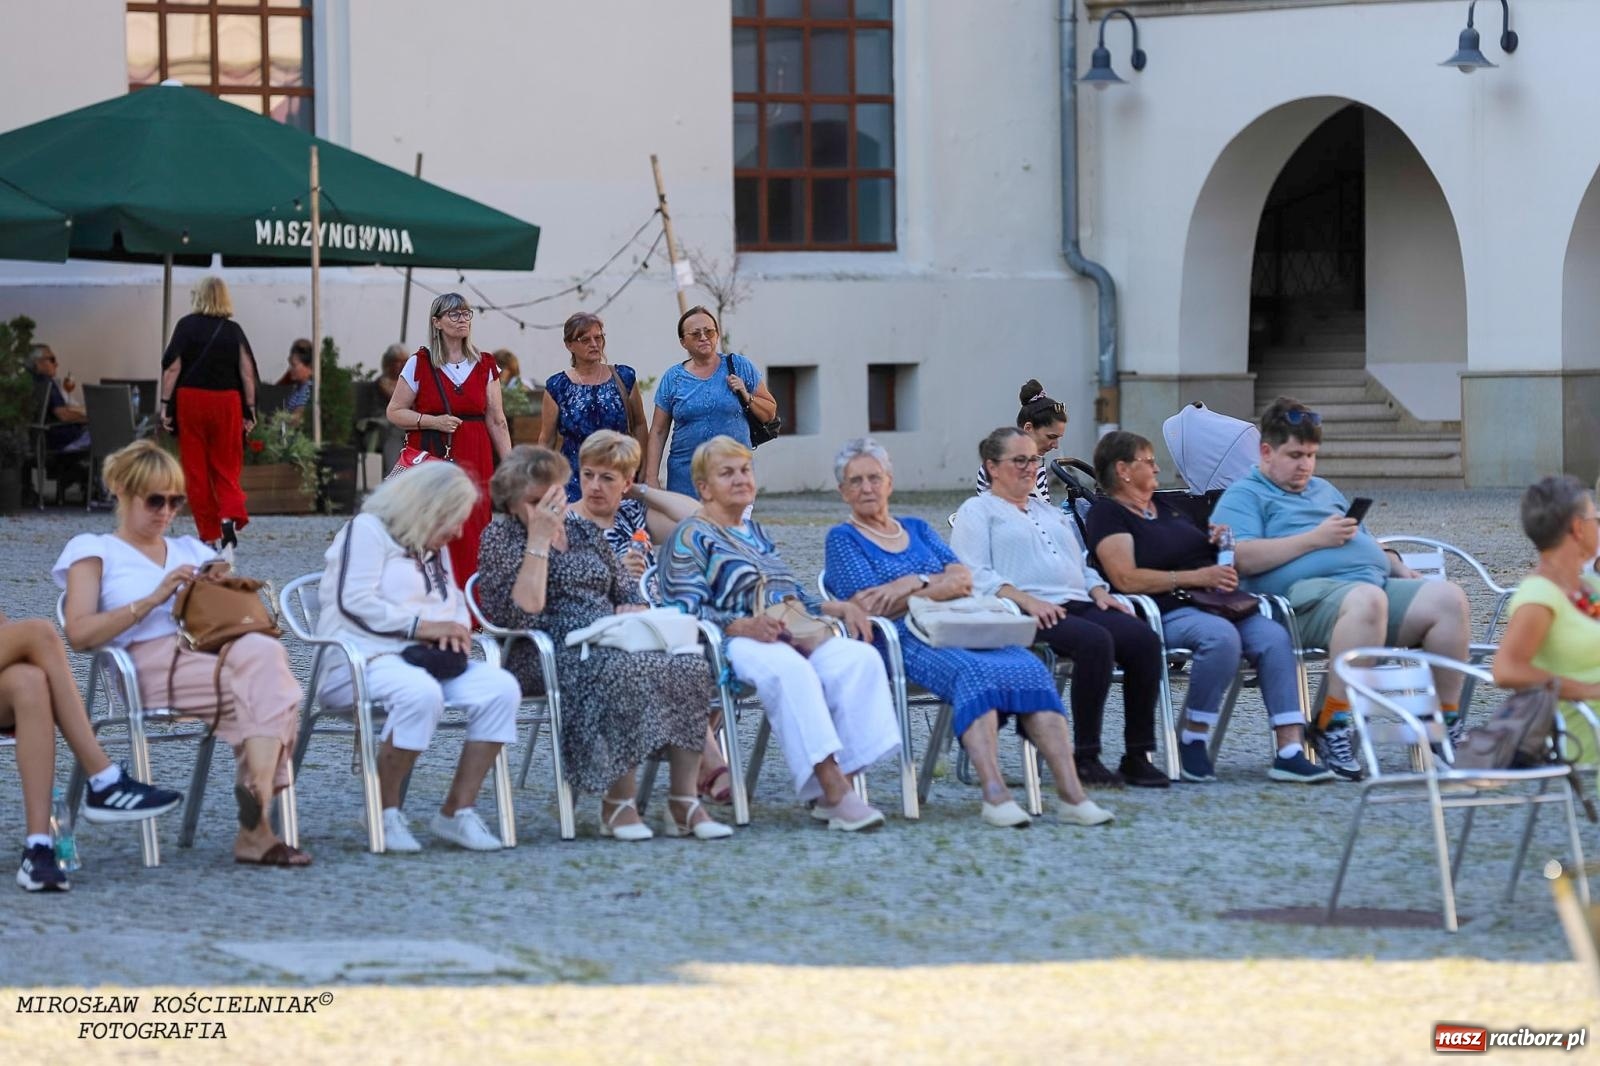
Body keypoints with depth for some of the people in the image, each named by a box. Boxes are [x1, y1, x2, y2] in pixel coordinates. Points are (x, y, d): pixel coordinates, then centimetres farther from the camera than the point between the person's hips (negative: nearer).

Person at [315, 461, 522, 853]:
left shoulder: (435, 549, 26)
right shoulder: (368, 530, -2)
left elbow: (455, 602, 26)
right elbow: (354, 601, -14)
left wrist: (455, 629, 0)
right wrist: (421, 626, -17)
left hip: (426, 659, 8)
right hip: (361, 658, -8)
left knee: (500, 688, -18)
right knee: (420, 693, -41)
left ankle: (457, 810, -16)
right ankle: (386, 815, -25)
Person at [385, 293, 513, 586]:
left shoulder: (485, 366, 10)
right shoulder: (419, 364, 2)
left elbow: (497, 422, 10)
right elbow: (395, 412, 4)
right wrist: (433, 421, -11)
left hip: (474, 462, 2)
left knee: (471, 538, -3)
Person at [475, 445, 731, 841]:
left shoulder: (585, 529, 19)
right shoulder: (501, 536, 1)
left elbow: (629, 593, 24)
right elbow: (522, 612, -14)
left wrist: (633, 612, -1)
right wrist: (539, 538, -13)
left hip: (611, 642, 6)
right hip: (548, 655, -6)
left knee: (689, 666, -24)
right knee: (627, 671, -38)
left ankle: (684, 803, -23)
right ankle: (618, 803, -28)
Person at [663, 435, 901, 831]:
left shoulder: (756, 532, 33)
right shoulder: (692, 537, 8)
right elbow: (688, 610, -6)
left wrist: (836, 607, 12)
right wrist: (745, 627, -23)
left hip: (795, 635, 7)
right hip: (737, 645, -7)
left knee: (861, 658, -25)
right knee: (788, 668, -41)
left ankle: (836, 789, -35)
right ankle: (832, 790, -49)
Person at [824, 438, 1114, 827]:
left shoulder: (917, 529, 26)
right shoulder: (843, 539, 11)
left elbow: (963, 579, 11)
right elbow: (871, 605, -4)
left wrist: (917, 583, -8)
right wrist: (942, 586, -1)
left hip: (962, 629, 5)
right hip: (905, 641, -5)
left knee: (1030, 669, -25)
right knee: (973, 673, -37)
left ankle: (1071, 793, -36)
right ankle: (995, 796, -50)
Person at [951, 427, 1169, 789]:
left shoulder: (1049, 512, 33)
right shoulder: (977, 512, 10)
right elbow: (976, 575, -5)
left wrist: (1099, 592, 10)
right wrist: (1027, 601, -19)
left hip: (1078, 604, 7)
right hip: (1027, 615, -7)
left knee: (1144, 638, -22)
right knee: (1094, 640, -36)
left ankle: (1137, 756, -21)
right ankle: (1085, 758, -30)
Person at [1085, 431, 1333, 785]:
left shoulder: (1166, 507, 28)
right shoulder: (1108, 513, 2)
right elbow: (1126, 579, -12)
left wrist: (1215, 542, 13)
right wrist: (1197, 577, -16)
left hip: (1214, 605, 7)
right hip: (1167, 613, -7)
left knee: (1274, 636, -21)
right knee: (1221, 635, -37)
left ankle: (1290, 752, -30)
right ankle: (1192, 739, -21)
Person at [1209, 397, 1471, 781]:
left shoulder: (1324, 490, 35)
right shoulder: (1245, 496, 10)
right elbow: (1241, 558, -8)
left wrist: (1397, 566, 19)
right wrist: (1314, 539, -8)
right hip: (1309, 591, -8)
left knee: (1448, 597, -17)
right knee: (1367, 598, -41)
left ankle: (1447, 722, -12)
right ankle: (1333, 727, -37)